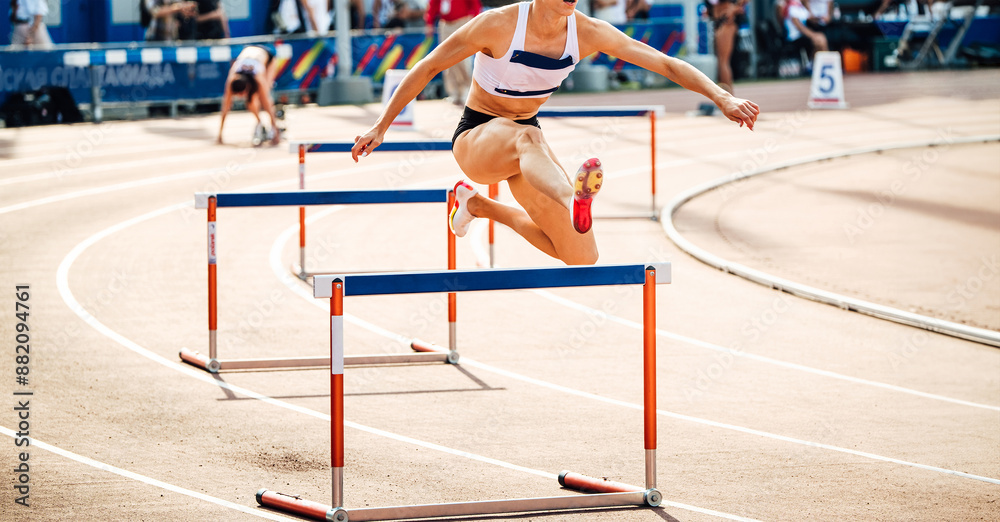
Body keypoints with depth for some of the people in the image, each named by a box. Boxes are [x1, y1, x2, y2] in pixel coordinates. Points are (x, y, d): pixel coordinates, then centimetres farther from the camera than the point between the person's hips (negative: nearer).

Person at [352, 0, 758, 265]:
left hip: (523, 139, 5)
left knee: (582, 259, -5)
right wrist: (381, 127, -10)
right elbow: (428, 67, -12)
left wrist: (721, 97, -27)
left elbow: (665, 64, -13)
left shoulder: (588, 33, -12)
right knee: (527, 137, -41)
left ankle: (476, 204, 14)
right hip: (475, 139, -5)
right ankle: (573, 205, -72)